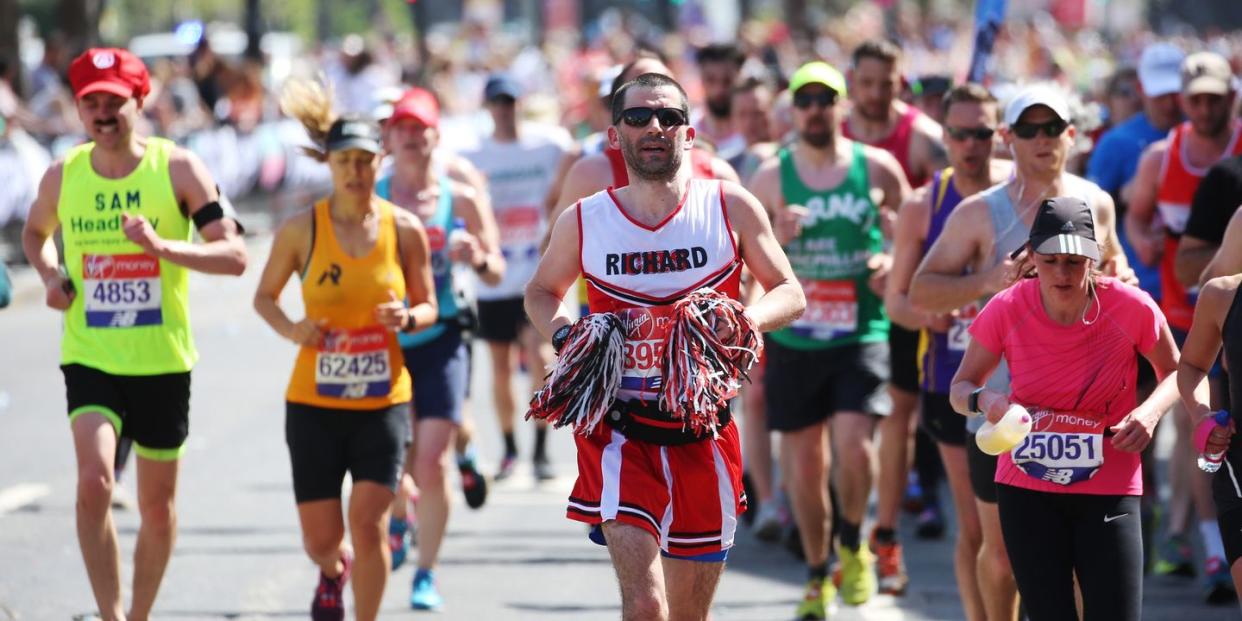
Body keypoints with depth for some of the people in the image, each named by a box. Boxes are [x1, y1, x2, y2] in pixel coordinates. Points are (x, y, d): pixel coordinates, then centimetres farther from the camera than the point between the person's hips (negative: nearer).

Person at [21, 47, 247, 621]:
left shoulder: (177, 169, -7)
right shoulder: (62, 176, 1)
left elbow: (234, 255, -11)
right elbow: (34, 233, 23)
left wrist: (162, 246, -26)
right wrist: (50, 275, 2)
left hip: (163, 361, 0)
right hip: (89, 357, 0)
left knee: (157, 506, 10)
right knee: (94, 481, -22)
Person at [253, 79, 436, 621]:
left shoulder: (404, 230, -2)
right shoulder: (301, 230, -4)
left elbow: (428, 307, 8)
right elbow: (264, 297, 9)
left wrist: (409, 317, -15)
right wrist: (290, 329, -12)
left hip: (383, 400, 0)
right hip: (314, 402, 0)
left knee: (368, 522, -13)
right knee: (320, 539, 5)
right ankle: (333, 572, 43)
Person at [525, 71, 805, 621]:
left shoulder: (731, 208, 0)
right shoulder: (584, 221, 1)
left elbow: (789, 294, 6)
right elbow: (542, 292, 19)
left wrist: (744, 320, -16)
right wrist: (563, 334, -4)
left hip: (703, 435, 2)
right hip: (621, 432, -2)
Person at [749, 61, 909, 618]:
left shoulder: (877, 169, 2)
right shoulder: (770, 176, 4)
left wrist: (895, 264, -9)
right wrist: (777, 238, -14)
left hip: (861, 335, -2)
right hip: (793, 337, 2)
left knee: (854, 447, -18)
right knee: (803, 461, 6)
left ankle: (852, 545, 10)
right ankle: (817, 574, 25)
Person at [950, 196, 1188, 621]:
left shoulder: (1132, 307, -13)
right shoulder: (1006, 310, -10)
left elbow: (1174, 371, 5)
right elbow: (961, 387, 1)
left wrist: (1151, 411, -17)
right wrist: (983, 401, -23)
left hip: (1109, 493, -1)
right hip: (1026, 490, 1)